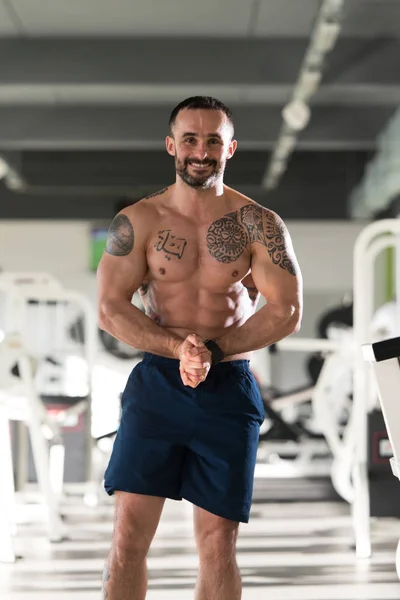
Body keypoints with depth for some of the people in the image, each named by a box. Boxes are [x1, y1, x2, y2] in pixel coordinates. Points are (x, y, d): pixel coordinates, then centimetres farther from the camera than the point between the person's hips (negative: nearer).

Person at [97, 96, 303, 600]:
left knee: (218, 545, 3)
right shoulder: (137, 221, 1)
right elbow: (110, 309, -5)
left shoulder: (259, 225, 0)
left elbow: (286, 312, -5)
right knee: (129, 534, -5)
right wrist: (178, 347, -20)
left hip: (230, 392, 0)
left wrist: (213, 350, -17)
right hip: (156, 385, 0)